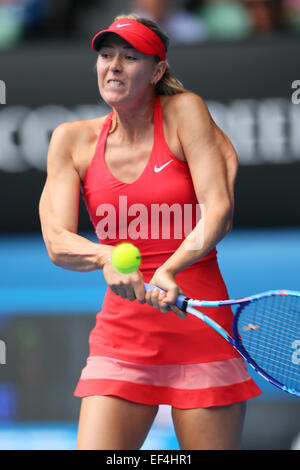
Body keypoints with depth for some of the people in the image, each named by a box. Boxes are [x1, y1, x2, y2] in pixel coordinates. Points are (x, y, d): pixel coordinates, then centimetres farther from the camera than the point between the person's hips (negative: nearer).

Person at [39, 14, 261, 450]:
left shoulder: (184, 112, -3)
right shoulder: (73, 140, 5)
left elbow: (218, 211, -11)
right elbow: (57, 242, -4)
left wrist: (169, 271, -28)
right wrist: (107, 257, -26)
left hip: (201, 326, -2)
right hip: (120, 336, 2)